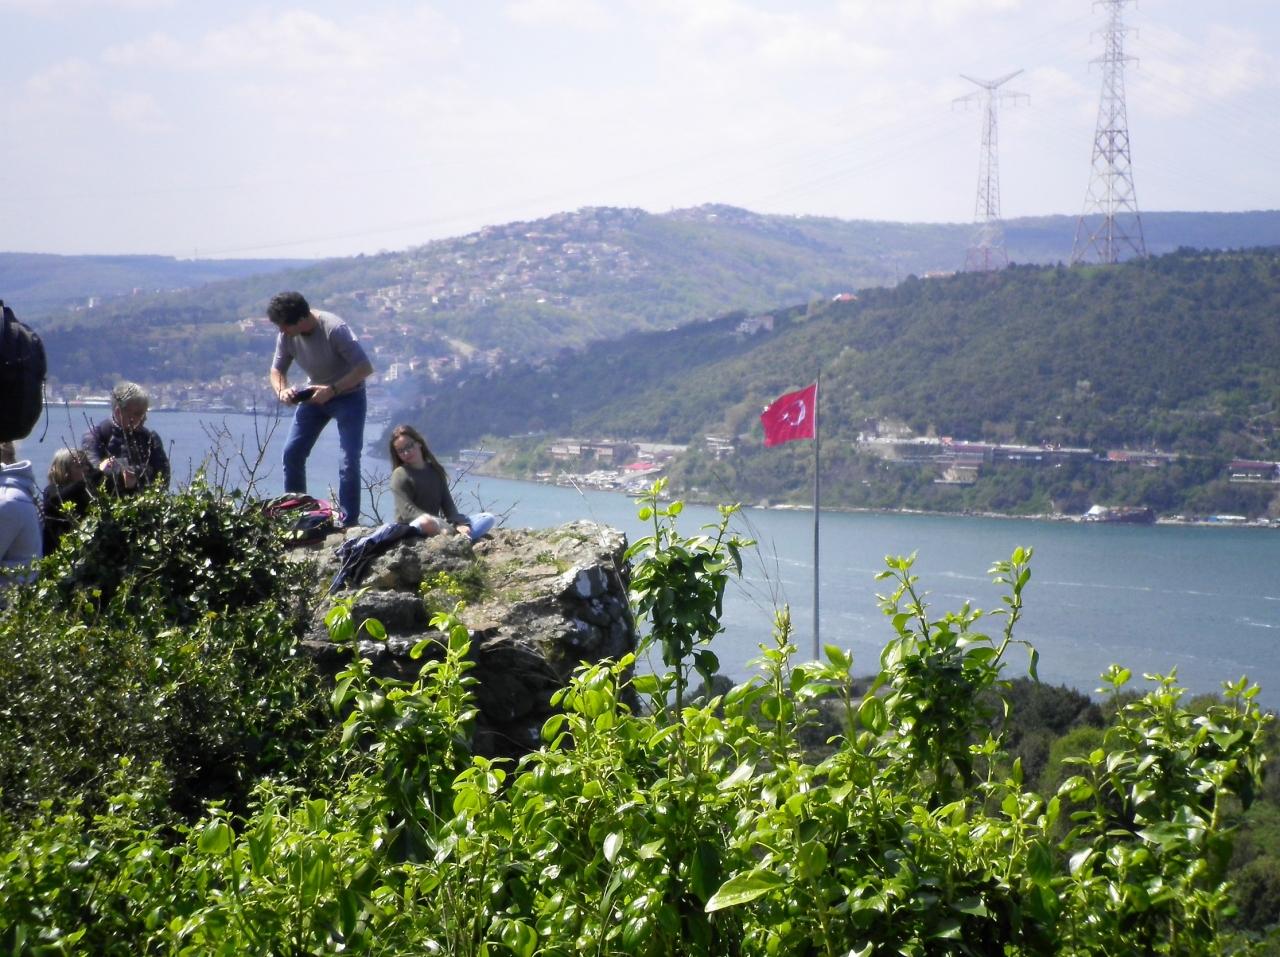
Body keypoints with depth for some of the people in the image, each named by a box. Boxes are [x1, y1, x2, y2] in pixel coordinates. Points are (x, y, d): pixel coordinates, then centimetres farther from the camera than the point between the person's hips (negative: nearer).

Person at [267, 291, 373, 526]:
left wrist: (332, 390, -36)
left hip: (347, 395, -6)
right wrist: (282, 390, -20)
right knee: (292, 452, -1)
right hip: (316, 394, 6)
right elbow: (277, 369, 3)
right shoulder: (286, 335, -11)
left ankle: (349, 522, -10)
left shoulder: (334, 329, -30)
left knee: (349, 460, -15)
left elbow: (365, 368, -29)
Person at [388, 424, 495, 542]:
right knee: (426, 523, -44)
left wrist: (458, 524, -13)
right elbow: (407, 510, -15)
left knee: (488, 518, -6)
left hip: (437, 524, 7)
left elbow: (447, 503, 9)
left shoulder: (435, 470, 15)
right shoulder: (400, 475, -4)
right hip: (413, 527, -7)